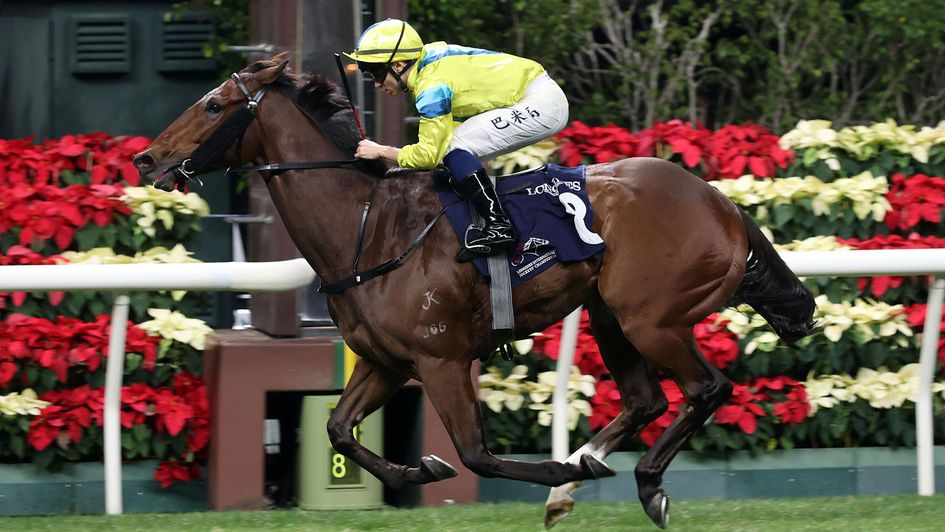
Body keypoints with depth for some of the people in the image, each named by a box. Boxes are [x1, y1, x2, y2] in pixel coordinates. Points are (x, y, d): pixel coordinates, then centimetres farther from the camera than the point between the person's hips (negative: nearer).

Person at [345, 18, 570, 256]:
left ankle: (498, 226, -19)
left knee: (455, 148, -17)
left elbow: (429, 154, -17)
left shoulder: (432, 86, -20)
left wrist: (380, 151, -6)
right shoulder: (431, 57, 7)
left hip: (543, 102, -10)